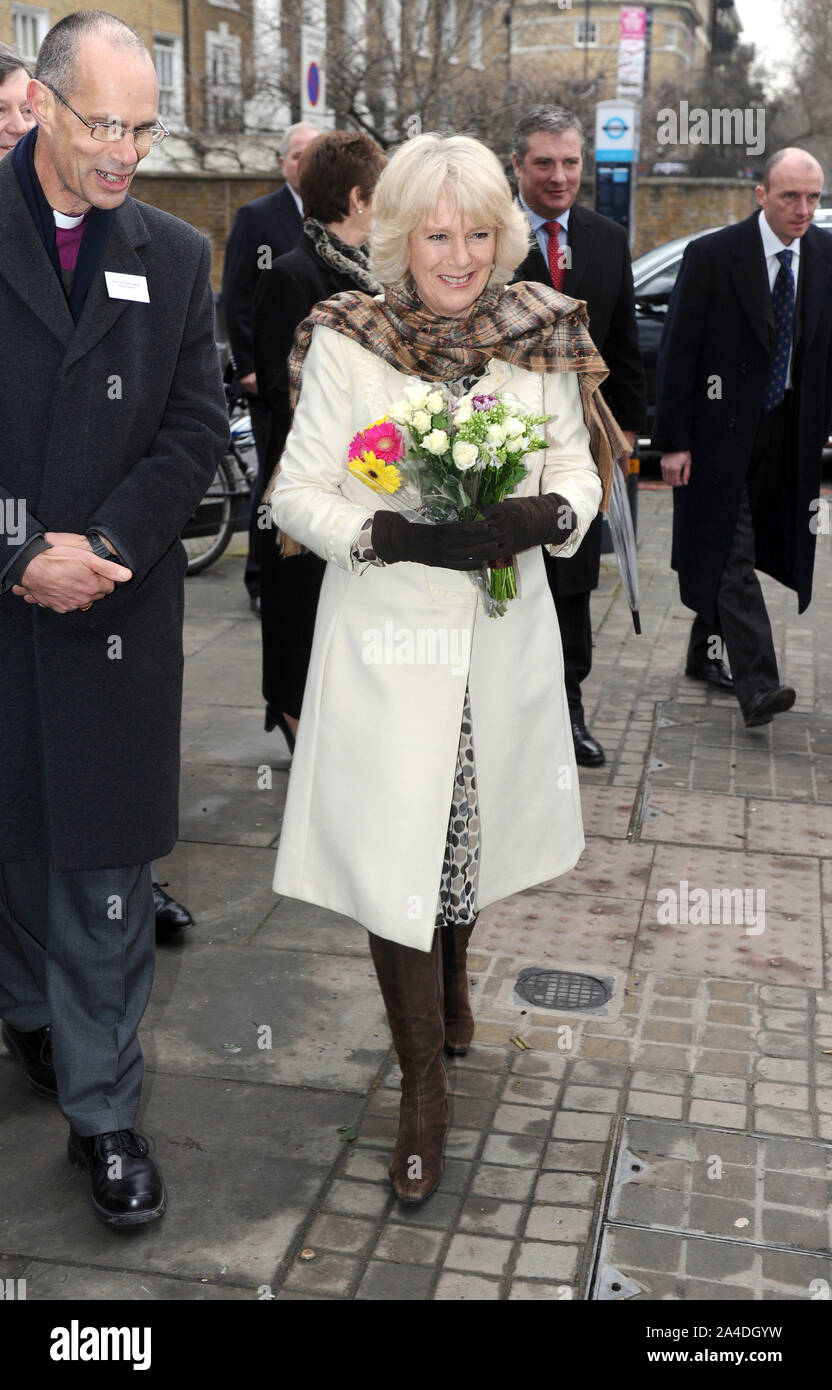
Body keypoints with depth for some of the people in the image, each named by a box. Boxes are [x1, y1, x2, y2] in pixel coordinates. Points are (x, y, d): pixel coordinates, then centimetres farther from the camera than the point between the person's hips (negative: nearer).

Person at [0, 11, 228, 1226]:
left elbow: (197, 428, 3)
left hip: (117, 603, 1)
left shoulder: (175, 257, 8)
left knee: (108, 864, 3)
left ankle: (102, 1109, 13)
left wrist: (103, 547, -10)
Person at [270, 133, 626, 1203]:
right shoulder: (345, 341, -9)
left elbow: (580, 472, 5)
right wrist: (396, 536, -23)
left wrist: (542, 516, -18)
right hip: (386, 638, -3)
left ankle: (452, 968, 52)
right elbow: (296, 494, -6)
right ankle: (424, 1080, 16)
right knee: (394, 851, -2)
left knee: (477, 824, 20)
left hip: (505, 630, 3)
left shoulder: (542, 334, -1)